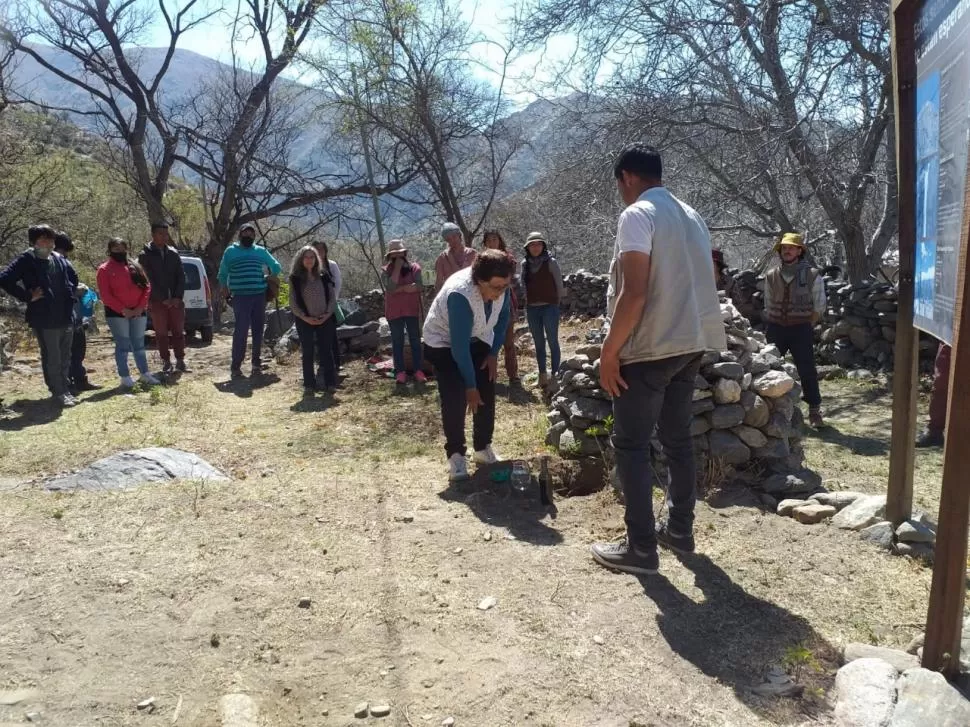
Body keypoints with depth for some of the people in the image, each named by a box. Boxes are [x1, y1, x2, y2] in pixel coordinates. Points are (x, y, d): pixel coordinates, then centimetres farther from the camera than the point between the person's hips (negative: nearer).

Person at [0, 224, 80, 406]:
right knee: (52, 359, 1)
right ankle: (58, 394, 10)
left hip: (66, 318, 6)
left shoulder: (60, 259, 10)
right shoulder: (26, 260, -9)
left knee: (65, 359, 14)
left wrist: (71, 294, 14)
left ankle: (66, 391, 25)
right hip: (45, 320, -6)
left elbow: (73, 277, 29)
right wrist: (27, 296, -17)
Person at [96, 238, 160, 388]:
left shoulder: (135, 267, 11)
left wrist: (140, 307, -7)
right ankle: (125, 378, 1)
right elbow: (105, 295, -9)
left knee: (139, 344, 10)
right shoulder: (104, 269, -2)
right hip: (116, 313, -4)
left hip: (138, 312, 4)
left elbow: (146, 286, 6)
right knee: (123, 345, -3)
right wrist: (123, 310, -16)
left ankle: (145, 374, 17)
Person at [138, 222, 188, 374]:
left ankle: (180, 361, 10)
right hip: (157, 302, -3)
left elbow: (181, 277, 5)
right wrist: (163, 299, -13)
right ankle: (166, 362, 9)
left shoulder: (174, 253, 9)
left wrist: (178, 296, -7)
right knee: (161, 333, 2)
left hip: (176, 300, 3)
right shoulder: (145, 256, -1)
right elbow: (148, 280, -7)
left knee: (178, 332, 4)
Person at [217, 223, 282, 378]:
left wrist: (268, 281, 19)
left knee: (258, 331, 6)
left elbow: (276, 267, 25)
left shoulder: (261, 251, 12)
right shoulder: (231, 251, 8)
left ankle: (257, 363, 14)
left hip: (259, 296, 3)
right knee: (241, 331, -10)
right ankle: (236, 366, -7)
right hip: (240, 297, -3)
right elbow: (222, 274, 17)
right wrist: (226, 289, 12)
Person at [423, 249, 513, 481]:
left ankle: (483, 448, 16)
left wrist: (494, 352, -3)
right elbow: (459, 346, -34)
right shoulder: (459, 294, -40)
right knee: (455, 398, -17)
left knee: (486, 394, 0)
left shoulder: (501, 288, -22)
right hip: (443, 342, -5)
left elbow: (503, 317, 1)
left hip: (478, 339, 6)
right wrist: (470, 385, -27)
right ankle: (455, 454, -4)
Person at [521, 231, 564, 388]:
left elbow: (559, 285, -2)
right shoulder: (525, 264, 6)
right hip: (532, 309, 4)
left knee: (552, 342, -1)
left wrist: (555, 303, 4)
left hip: (549, 307, -4)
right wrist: (529, 303, 10)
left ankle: (555, 375, 4)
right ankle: (542, 375, 20)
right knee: (539, 343, 11)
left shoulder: (551, 262, -7)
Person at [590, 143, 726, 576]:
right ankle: (680, 529, 26)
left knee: (631, 445, -1)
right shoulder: (691, 217, 15)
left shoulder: (637, 215, -12)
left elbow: (633, 293, -21)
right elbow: (701, 284, 17)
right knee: (678, 439, 17)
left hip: (650, 347, -9)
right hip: (690, 343, 9)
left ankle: (641, 548, 3)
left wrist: (609, 352, -15)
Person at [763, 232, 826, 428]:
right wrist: (772, 328, 6)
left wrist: (806, 328, -2)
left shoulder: (812, 276, -3)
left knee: (807, 370, -3)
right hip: (775, 327, 3)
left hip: (801, 329, -3)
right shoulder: (771, 276, 5)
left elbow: (819, 307, 1)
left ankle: (814, 411, 6)